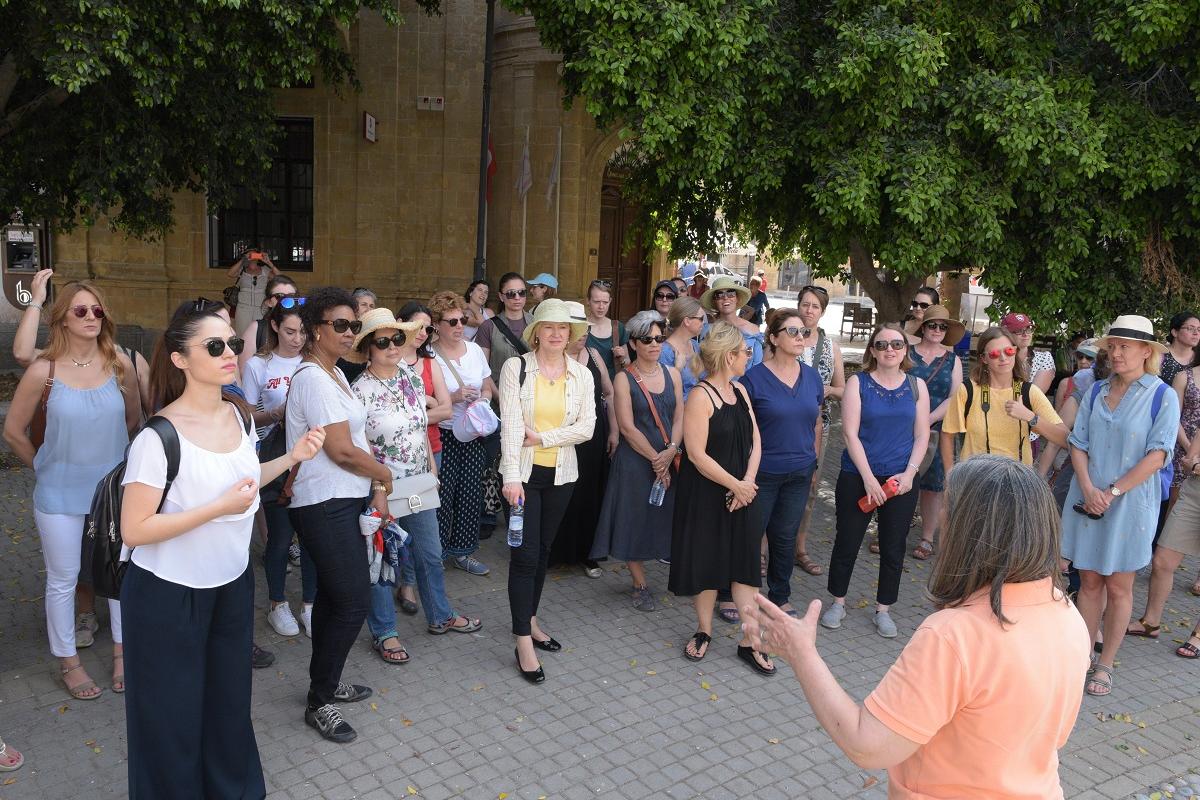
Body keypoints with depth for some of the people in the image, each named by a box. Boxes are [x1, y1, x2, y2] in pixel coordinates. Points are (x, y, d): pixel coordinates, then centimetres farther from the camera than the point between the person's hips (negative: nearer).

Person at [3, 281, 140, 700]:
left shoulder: (120, 366, -7)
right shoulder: (43, 371, -13)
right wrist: (43, 467, 6)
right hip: (60, 494, -2)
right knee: (63, 579, 10)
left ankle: (121, 650, 30)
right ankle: (68, 661, 28)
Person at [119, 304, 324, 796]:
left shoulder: (240, 416, -2)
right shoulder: (159, 437, -23)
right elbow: (134, 530, -21)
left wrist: (292, 457, 0)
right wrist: (220, 508, -26)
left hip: (233, 583, 6)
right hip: (169, 594, -6)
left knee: (229, 700, 19)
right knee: (173, 713, 11)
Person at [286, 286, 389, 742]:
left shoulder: (335, 373, 13)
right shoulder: (314, 379, -18)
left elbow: (357, 438, 13)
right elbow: (342, 451, -21)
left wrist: (375, 489, 5)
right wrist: (384, 474, -5)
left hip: (343, 502, 10)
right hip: (325, 507, -10)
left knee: (333, 597, 18)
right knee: (354, 601, -6)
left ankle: (326, 684, 33)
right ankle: (320, 703, 9)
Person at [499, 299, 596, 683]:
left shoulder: (581, 375, 3)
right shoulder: (516, 367, -7)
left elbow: (586, 427, -5)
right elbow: (510, 423, -15)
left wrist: (542, 437, -15)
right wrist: (511, 476, -23)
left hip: (561, 473, 4)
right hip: (523, 471, -4)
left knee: (543, 549, 15)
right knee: (525, 553, -4)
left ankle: (530, 619, 33)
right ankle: (524, 641, 3)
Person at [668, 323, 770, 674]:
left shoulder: (740, 391, 8)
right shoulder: (701, 397, -16)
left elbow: (754, 440, 8)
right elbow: (697, 454, -20)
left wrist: (748, 482, -7)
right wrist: (735, 485, -15)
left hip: (741, 493, 6)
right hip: (705, 496, -6)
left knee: (745, 563, 6)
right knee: (707, 561, 7)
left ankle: (749, 641, 15)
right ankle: (704, 631, 28)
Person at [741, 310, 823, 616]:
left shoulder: (812, 377, 3)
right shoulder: (754, 378, -12)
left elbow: (816, 423, 13)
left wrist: (814, 463, 14)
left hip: (799, 474, 4)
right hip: (762, 473, -4)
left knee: (785, 537, 16)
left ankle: (780, 596, 32)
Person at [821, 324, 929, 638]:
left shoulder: (916, 386, 5)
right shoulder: (858, 383, -3)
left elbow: (922, 436, 5)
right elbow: (851, 434, -8)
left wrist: (909, 473, -9)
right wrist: (869, 478, -14)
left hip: (901, 480, 2)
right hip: (857, 477, -2)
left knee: (893, 547, 8)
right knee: (847, 542, 6)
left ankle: (883, 609, 24)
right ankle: (838, 602, 24)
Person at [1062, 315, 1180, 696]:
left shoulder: (1162, 397, -6)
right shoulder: (1097, 392, 7)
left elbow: (1157, 455, -12)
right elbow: (1078, 443, 5)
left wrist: (1112, 492, -16)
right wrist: (1088, 488, -10)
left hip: (1130, 504, -3)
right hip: (1088, 499, 3)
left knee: (1118, 587, 6)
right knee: (1089, 581, 10)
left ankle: (1105, 665, 18)